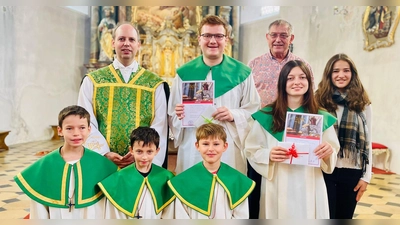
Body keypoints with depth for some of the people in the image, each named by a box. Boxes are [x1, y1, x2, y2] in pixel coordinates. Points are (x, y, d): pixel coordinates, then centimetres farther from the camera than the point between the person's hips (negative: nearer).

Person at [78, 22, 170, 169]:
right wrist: (105, 153, -14)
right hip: (102, 162, 1)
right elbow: (87, 123, -1)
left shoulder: (156, 84, 2)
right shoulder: (92, 81, 4)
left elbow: (159, 127, -3)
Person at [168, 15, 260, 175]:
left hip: (230, 150, 0)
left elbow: (253, 112, 4)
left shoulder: (242, 73, 2)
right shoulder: (184, 73, 5)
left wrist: (234, 115, -15)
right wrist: (179, 115, -13)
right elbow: (172, 115, 9)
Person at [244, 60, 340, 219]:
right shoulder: (266, 116, -2)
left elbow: (333, 152, 9)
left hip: (310, 188, 2)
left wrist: (329, 152, -13)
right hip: (277, 188, -1)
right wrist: (268, 155, -20)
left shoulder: (321, 117, 3)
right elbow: (251, 150, -1)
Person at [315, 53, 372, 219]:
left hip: (352, 171, 2)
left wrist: (366, 176, 3)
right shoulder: (319, 101, -1)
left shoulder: (362, 105, 4)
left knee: (345, 218, 15)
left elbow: (367, 142, 6)